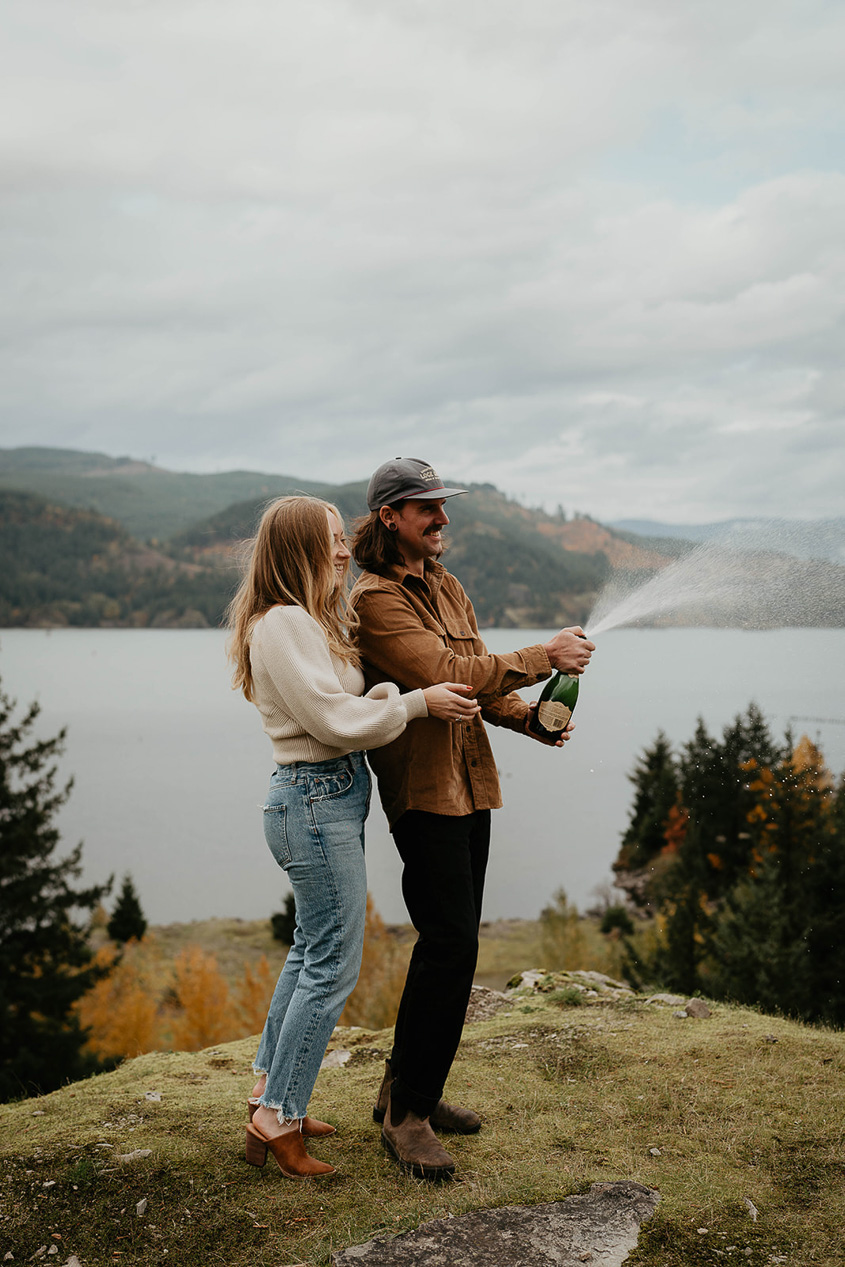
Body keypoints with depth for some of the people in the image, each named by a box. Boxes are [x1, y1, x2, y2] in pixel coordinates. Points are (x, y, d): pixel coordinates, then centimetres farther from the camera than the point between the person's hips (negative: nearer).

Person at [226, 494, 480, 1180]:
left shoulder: (322, 619, 15)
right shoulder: (283, 624, -17)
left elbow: (354, 698, 17)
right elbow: (335, 719, -21)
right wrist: (418, 702, -15)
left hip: (337, 794, 11)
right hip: (316, 797, -11)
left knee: (312, 950, 17)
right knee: (334, 964, -5)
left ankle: (271, 1093, 29)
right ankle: (277, 1123, 5)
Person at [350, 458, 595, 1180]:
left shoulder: (446, 586, 18)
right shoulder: (375, 600, -12)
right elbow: (448, 675, -22)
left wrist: (527, 717, -2)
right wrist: (545, 657, -19)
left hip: (469, 785, 9)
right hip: (423, 790, -9)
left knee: (450, 947, 13)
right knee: (450, 948, -11)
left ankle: (410, 1092, 27)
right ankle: (407, 1113, 4)